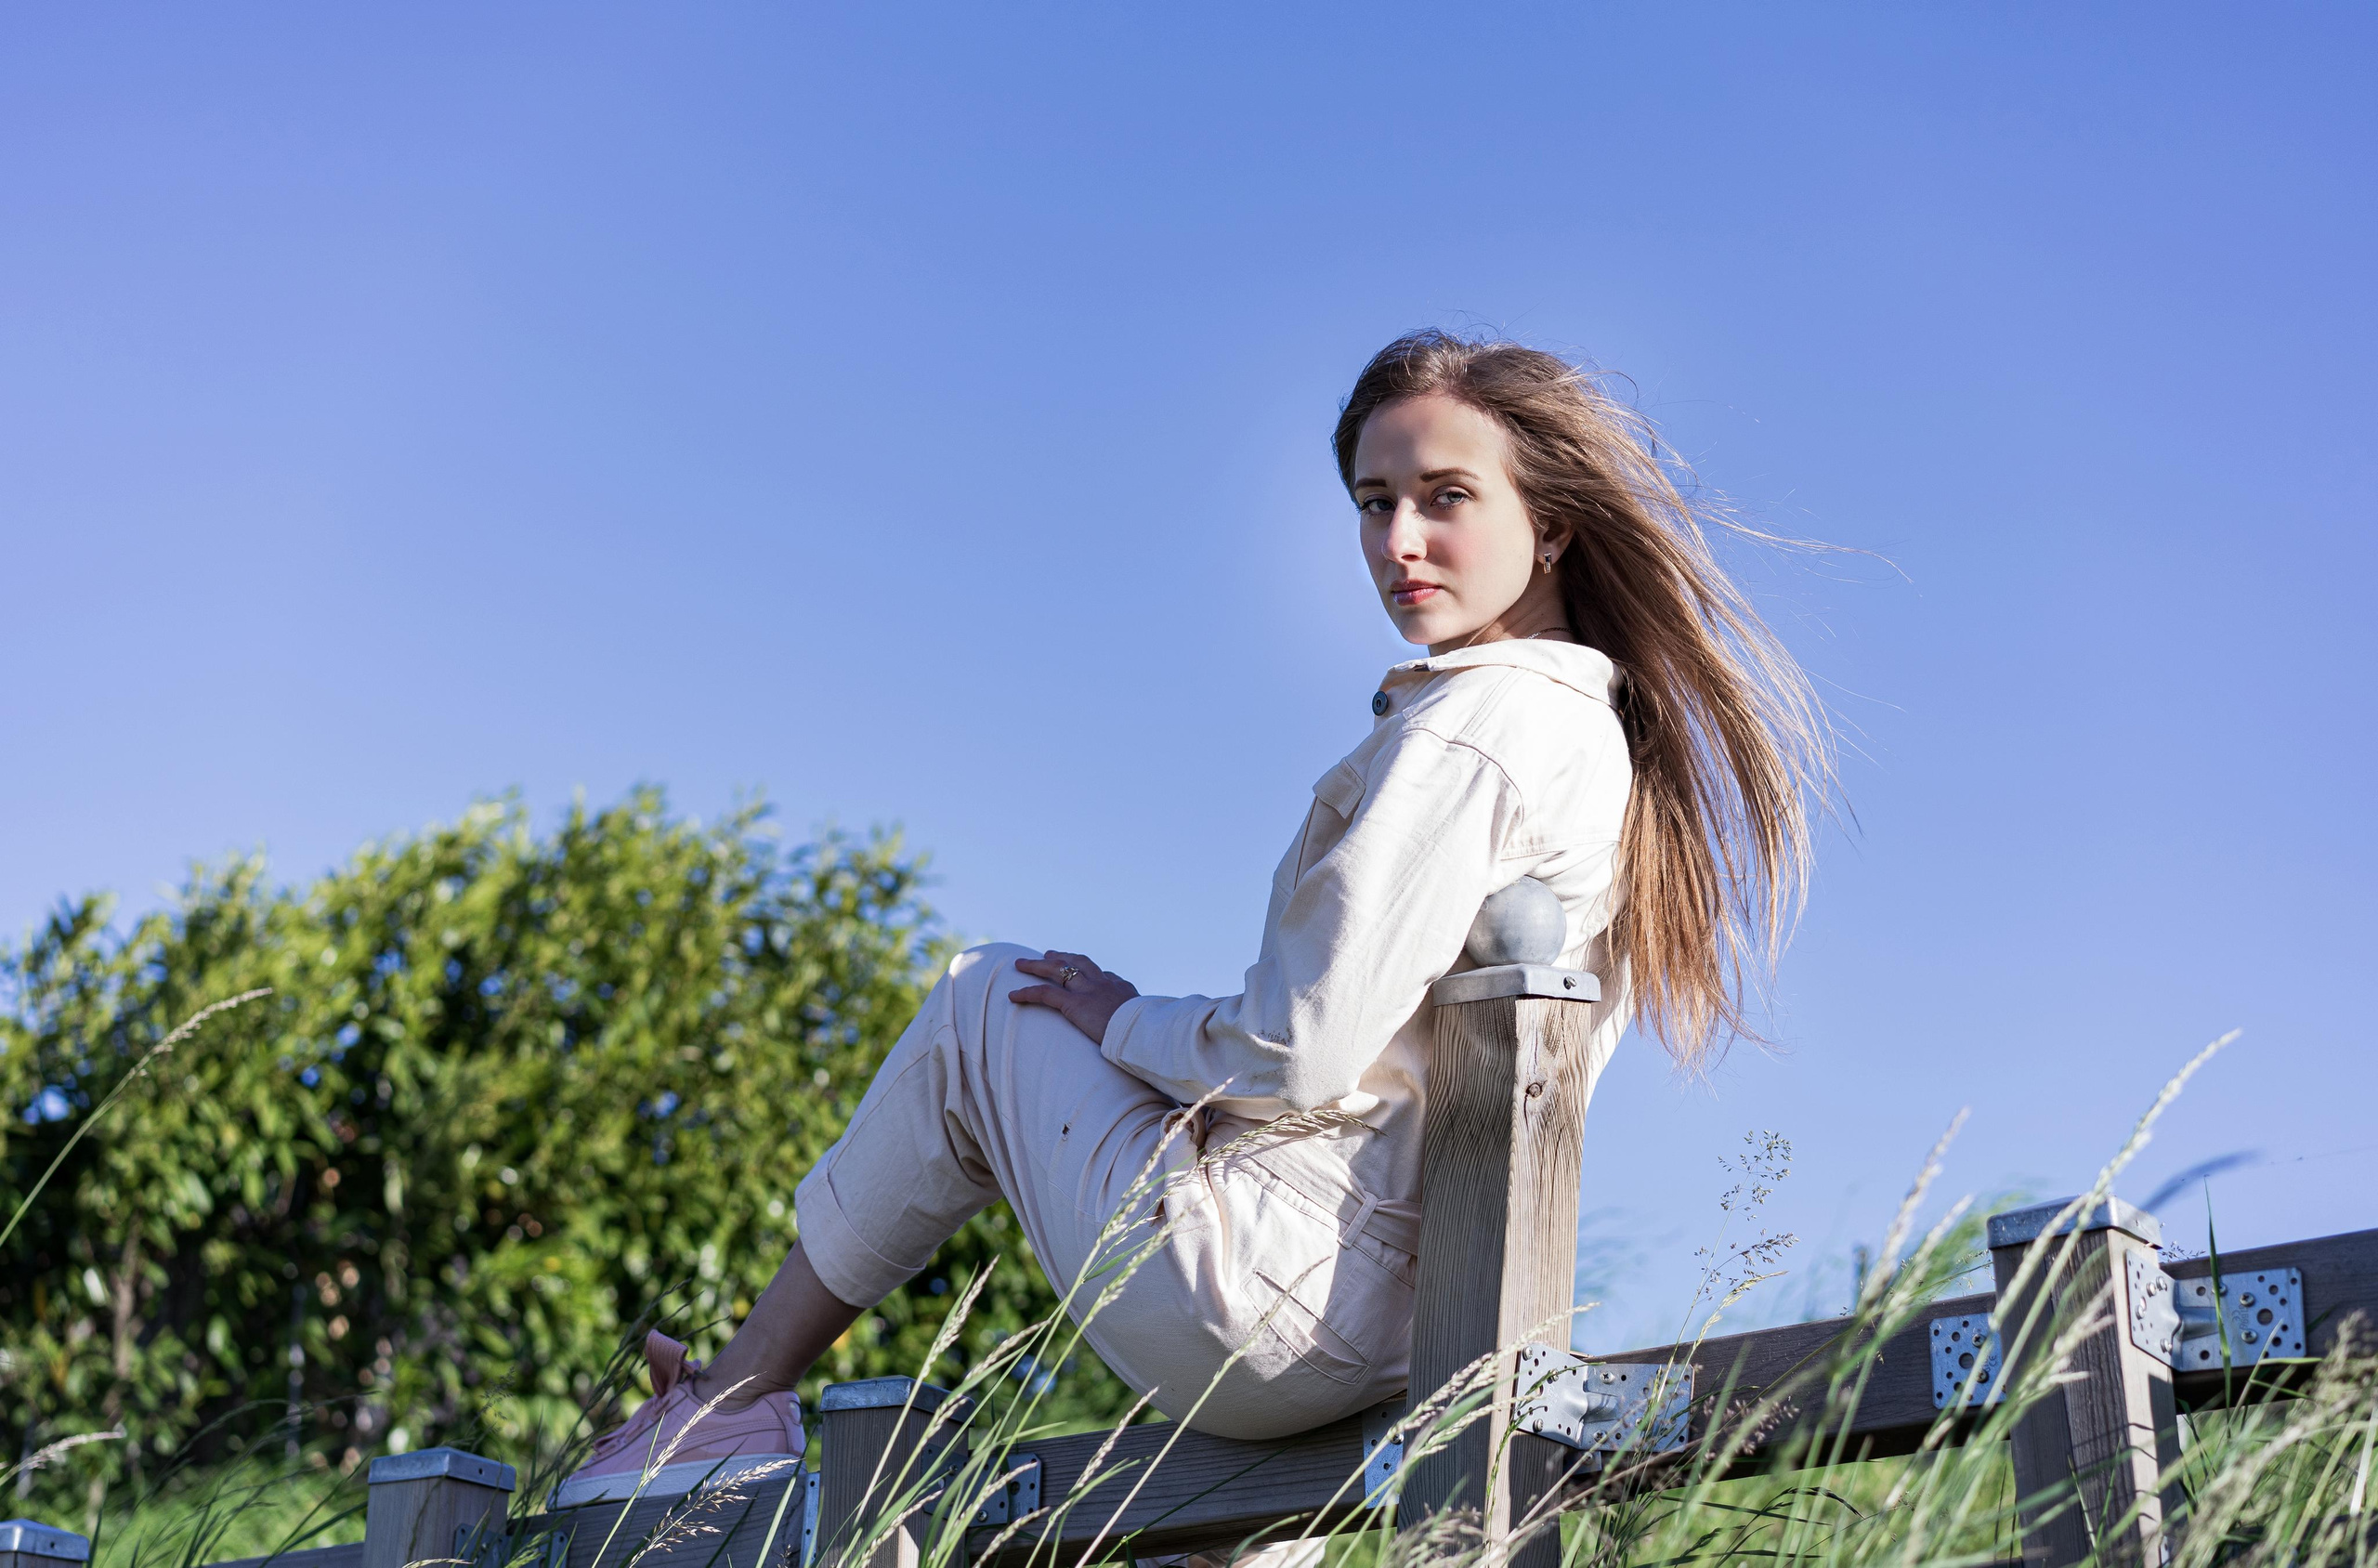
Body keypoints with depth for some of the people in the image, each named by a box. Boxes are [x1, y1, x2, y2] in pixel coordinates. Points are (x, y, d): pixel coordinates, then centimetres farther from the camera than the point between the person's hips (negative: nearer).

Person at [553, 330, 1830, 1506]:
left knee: (984, 1002, 12)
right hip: (1414, 1300, 9)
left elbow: (1297, 1059, -21)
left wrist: (1121, 1022, -2)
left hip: (1271, 1301, -8)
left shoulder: (1476, 720, -18)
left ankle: (726, 1404, 26)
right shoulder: (1611, 736, 11)